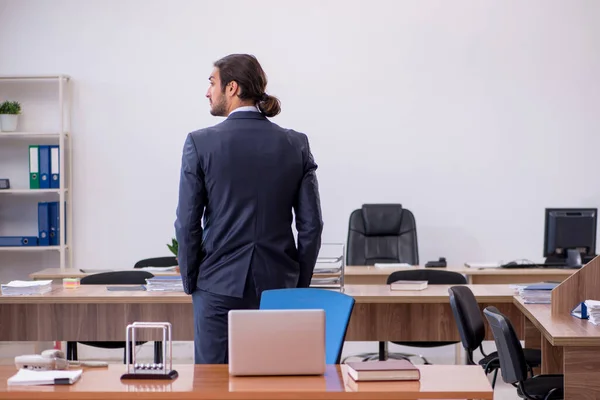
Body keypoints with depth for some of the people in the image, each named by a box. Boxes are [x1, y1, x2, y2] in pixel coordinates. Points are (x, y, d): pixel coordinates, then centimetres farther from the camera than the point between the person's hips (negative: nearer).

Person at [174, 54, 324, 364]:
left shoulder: (200, 143, -7)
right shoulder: (295, 144, 1)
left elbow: (187, 223, -5)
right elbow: (311, 224, 1)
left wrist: (190, 282, 7)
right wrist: (300, 284, 10)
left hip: (220, 285, -2)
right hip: (278, 284, 3)